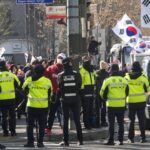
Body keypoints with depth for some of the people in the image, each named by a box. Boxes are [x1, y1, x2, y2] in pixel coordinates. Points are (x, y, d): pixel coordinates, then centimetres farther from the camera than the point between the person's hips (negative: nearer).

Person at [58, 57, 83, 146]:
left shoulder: (61, 76, -7)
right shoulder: (76, 74, -5)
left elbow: (59, 87, -1)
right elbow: (80, 86, 2)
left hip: (65, 100, -1)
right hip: (75, 100, 1)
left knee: (65, 120, 5)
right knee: (77, 120, 8)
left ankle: (66, 140, 2)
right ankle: (80, 140, 7)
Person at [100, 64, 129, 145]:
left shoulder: (107, 81, -8)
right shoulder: (124, 80, 2)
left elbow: (103, 93, -3)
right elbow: (127, 93, 11)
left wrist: (106, 98, 17)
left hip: (111, 105, -3)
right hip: (121, 105, 3)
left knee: (111, 123, 2)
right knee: (121, 123, 11)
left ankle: (111, 140, 1)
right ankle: (121, 140, 12)